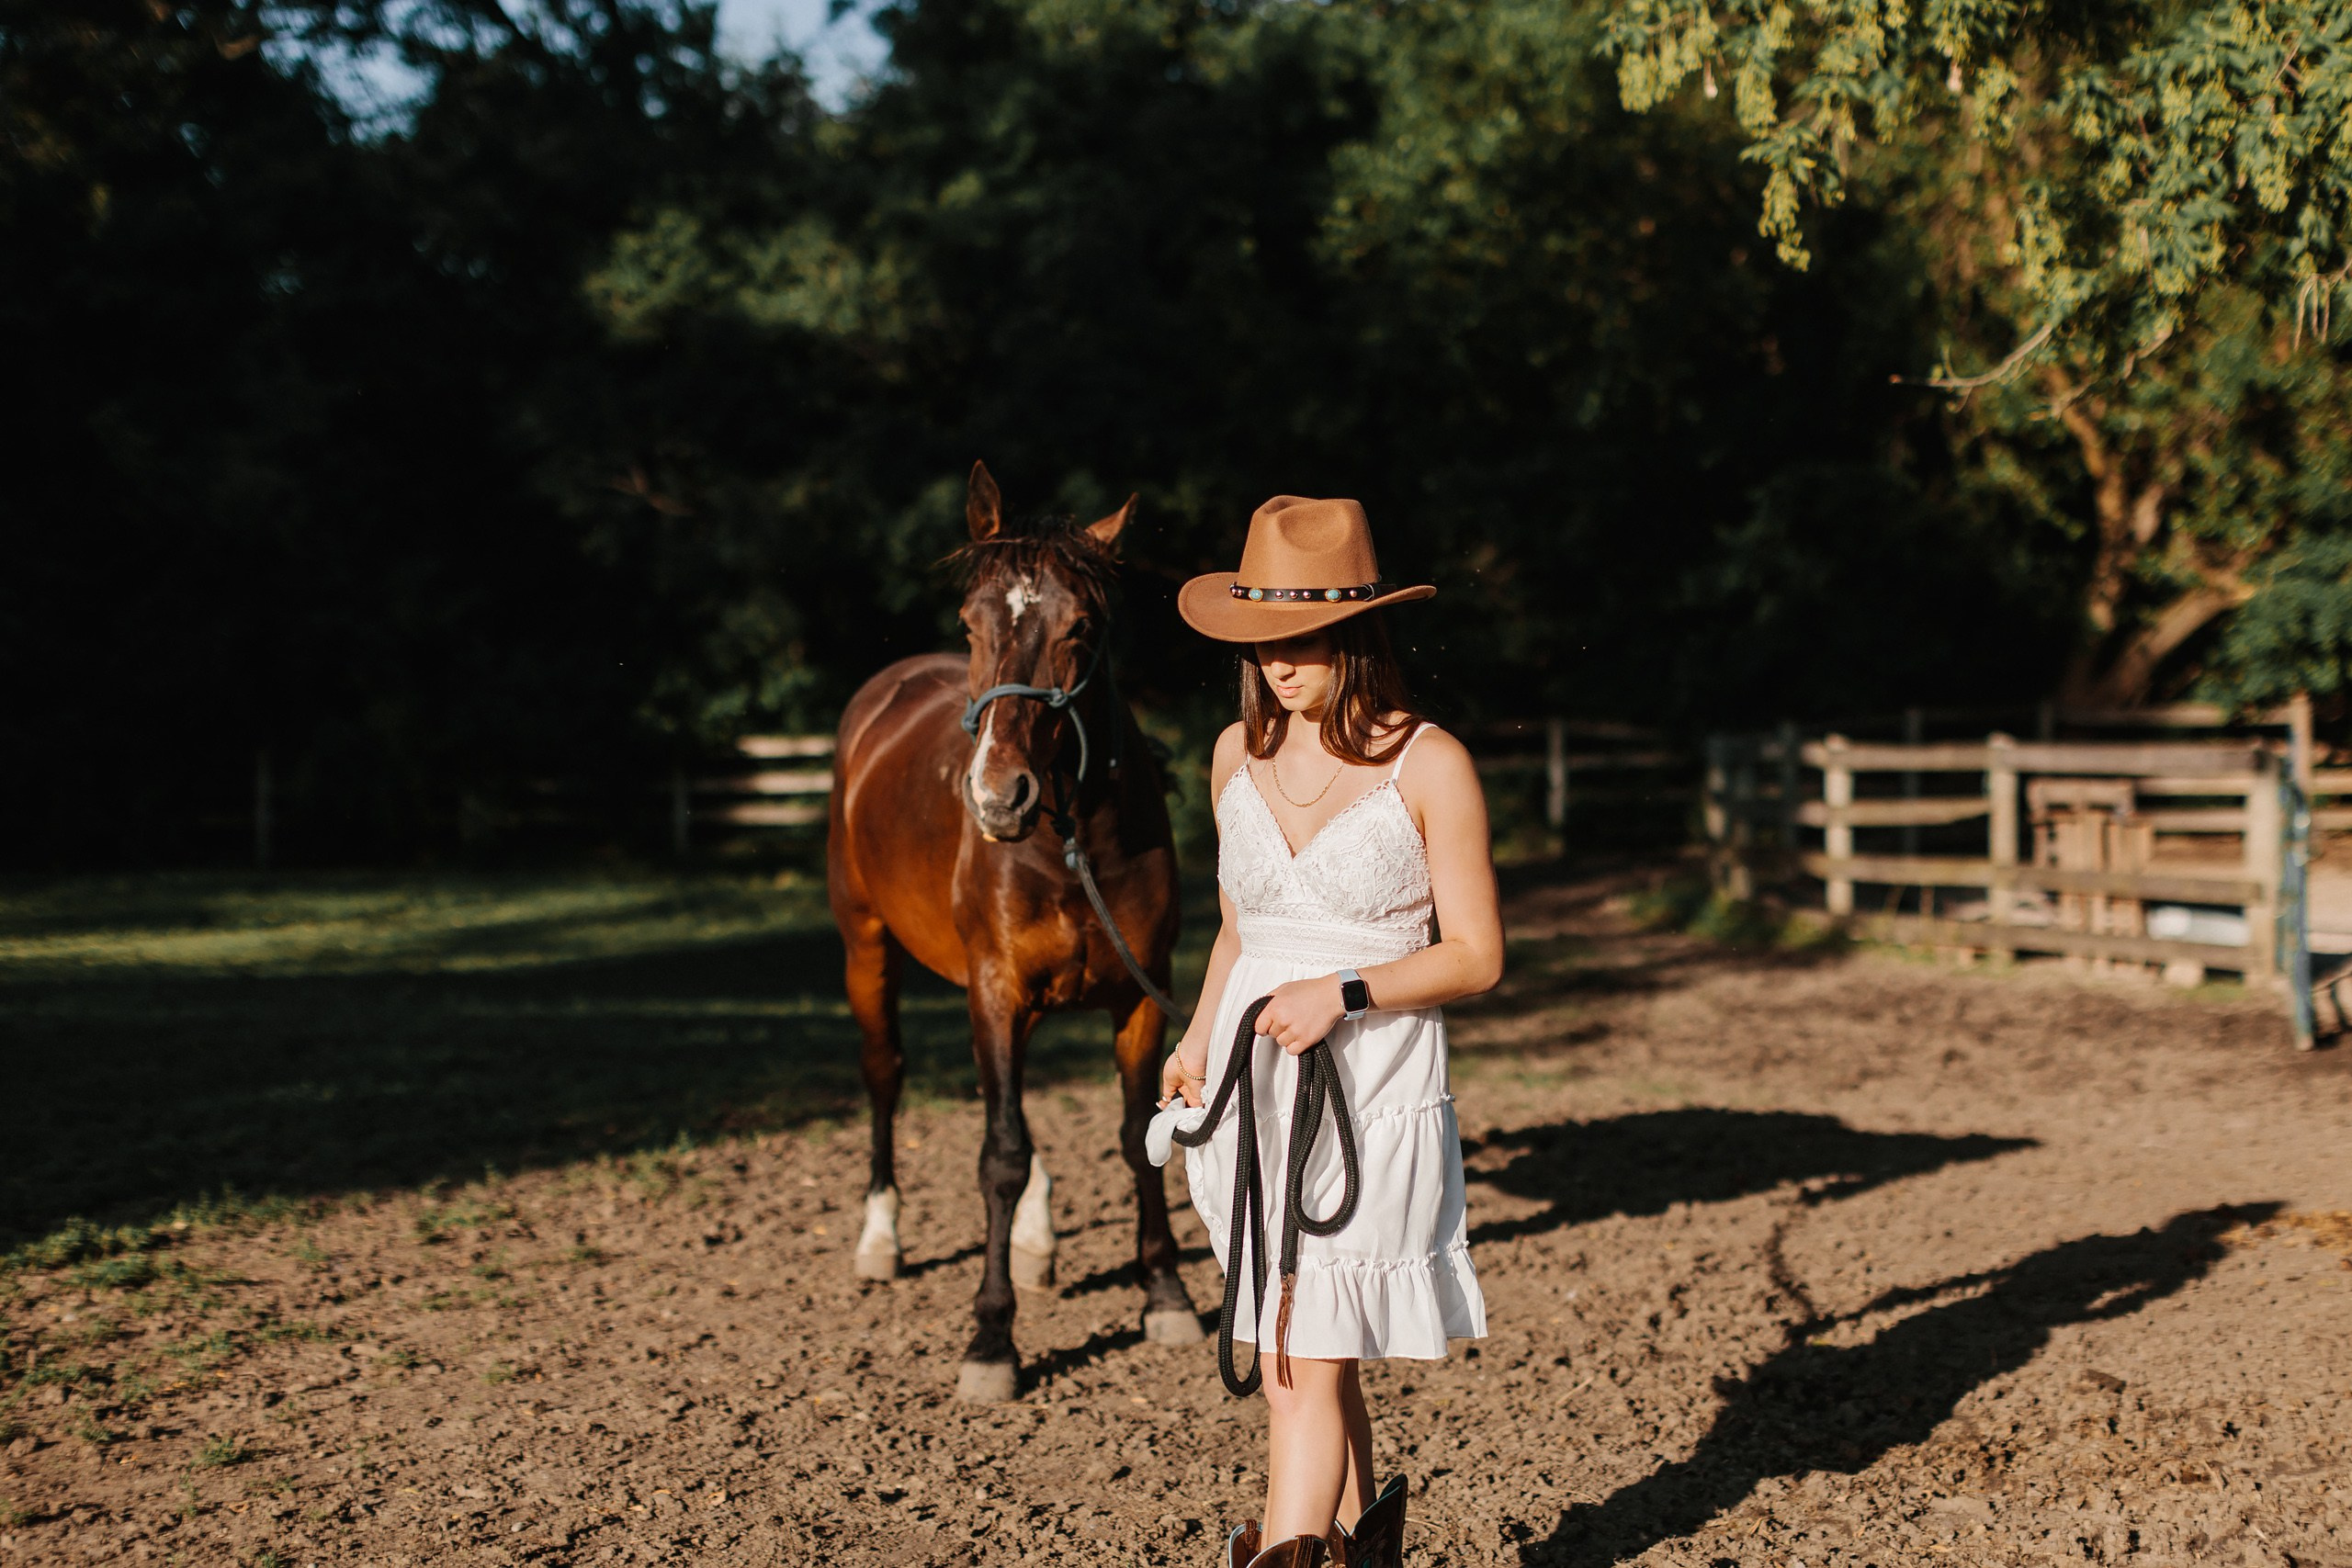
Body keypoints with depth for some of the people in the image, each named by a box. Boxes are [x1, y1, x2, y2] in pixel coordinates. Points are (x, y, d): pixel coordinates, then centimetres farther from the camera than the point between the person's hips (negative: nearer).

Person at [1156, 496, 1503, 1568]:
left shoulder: (1429, 767, -9)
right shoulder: (1239, 755, 6)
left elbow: (1476, 955, -7)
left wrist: (1345, 994, -19)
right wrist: (1197, 1042, 3)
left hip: (1373, 1100, -5)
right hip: (1251, 1091, 5)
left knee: (1311, 1358, -8)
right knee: (1290, 1354, 14)